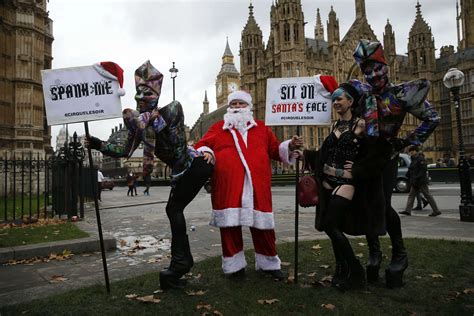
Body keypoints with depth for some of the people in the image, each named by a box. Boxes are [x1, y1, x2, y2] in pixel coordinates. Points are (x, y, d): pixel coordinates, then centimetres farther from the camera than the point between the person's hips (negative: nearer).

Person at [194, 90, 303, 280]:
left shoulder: (261, 128, 18)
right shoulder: (218, 128, 13)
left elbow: (275, 150, 19)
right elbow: (202, 146, 9)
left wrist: (290, 147, 2)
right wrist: (206, 152, -12)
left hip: (257, 187, 1)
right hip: (228, 188, -1)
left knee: (262, 225, 7)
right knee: (230, 225, 5)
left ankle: (268, 263, 26)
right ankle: (234, 264, 22)